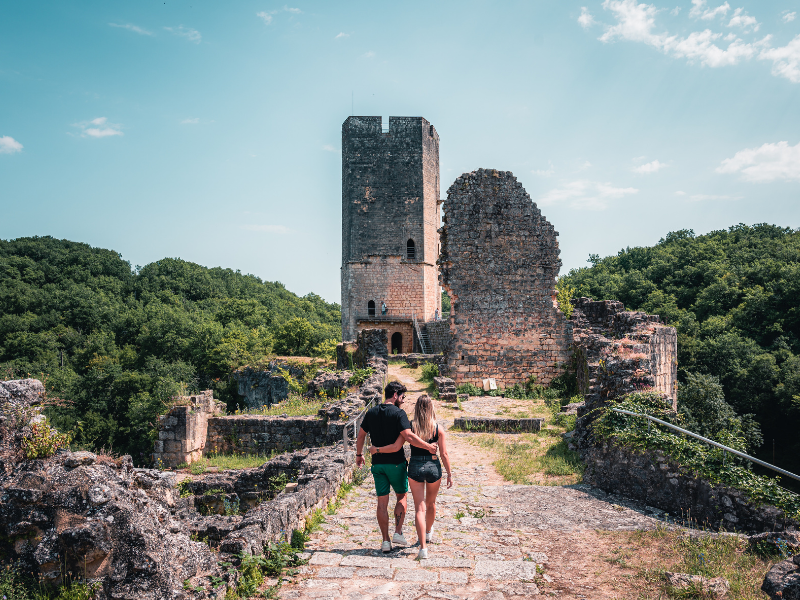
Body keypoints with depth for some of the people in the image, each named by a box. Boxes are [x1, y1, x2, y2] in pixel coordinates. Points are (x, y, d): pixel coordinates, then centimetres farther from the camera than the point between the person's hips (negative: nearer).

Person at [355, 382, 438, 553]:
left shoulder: (371, 412, 5)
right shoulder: (398, 413, -13)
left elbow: (360, 435, 12)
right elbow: (408, 436, -23)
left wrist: (359, 454, 25)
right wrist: (428, 447, -16)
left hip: (378, 463, 4)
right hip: (396, 463, -4)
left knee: (382, 502, 7)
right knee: (401, 496, 16)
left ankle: (385, 541, 9)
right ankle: (398, 533, 9)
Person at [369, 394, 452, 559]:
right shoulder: (438, 429, -4)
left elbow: (396, 447, -10)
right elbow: (444, 454, -4)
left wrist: (376, 449, 3)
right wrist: (449, 474, 5)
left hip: (415, 467, -1)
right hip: (434, 467, 1)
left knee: (420, 508, 3)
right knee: (431, 503, 25)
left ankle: (423, 547, -7)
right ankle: (428, 532, 49)